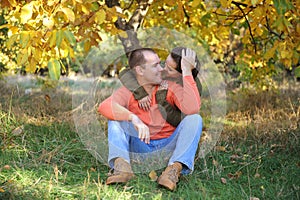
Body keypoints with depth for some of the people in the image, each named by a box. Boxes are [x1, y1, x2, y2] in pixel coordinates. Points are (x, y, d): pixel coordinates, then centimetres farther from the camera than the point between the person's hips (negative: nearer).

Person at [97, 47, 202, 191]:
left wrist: (187, 71, -22)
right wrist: (134, 119, -40)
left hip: (168, 146, 0)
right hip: (141, 147, 0)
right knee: (116, 117, -17)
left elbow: (192, 109, -24)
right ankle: (121, 166, -38)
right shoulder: (128, 92, -4)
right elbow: (104, 106, -26)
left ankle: (174, 169, -39)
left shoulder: (170, 86, -4)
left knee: (195, 119, -21)